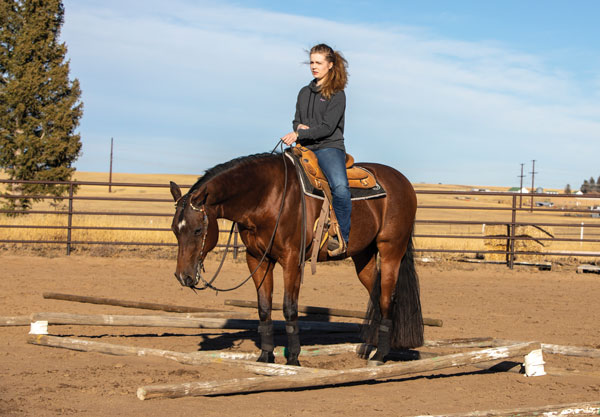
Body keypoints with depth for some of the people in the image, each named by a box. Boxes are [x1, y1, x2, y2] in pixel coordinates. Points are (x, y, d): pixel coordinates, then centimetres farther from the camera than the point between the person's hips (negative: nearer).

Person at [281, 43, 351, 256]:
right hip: (305, 149, 7)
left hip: (329, 147, -7)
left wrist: (300, 134, -19)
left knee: (340, 186, -33)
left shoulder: (337, 95, -1)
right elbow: (296, 121, 22)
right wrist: (299, 127, -3)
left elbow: (327, 127, -10)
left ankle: (341, 236, -24)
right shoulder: (305, 92, 19)